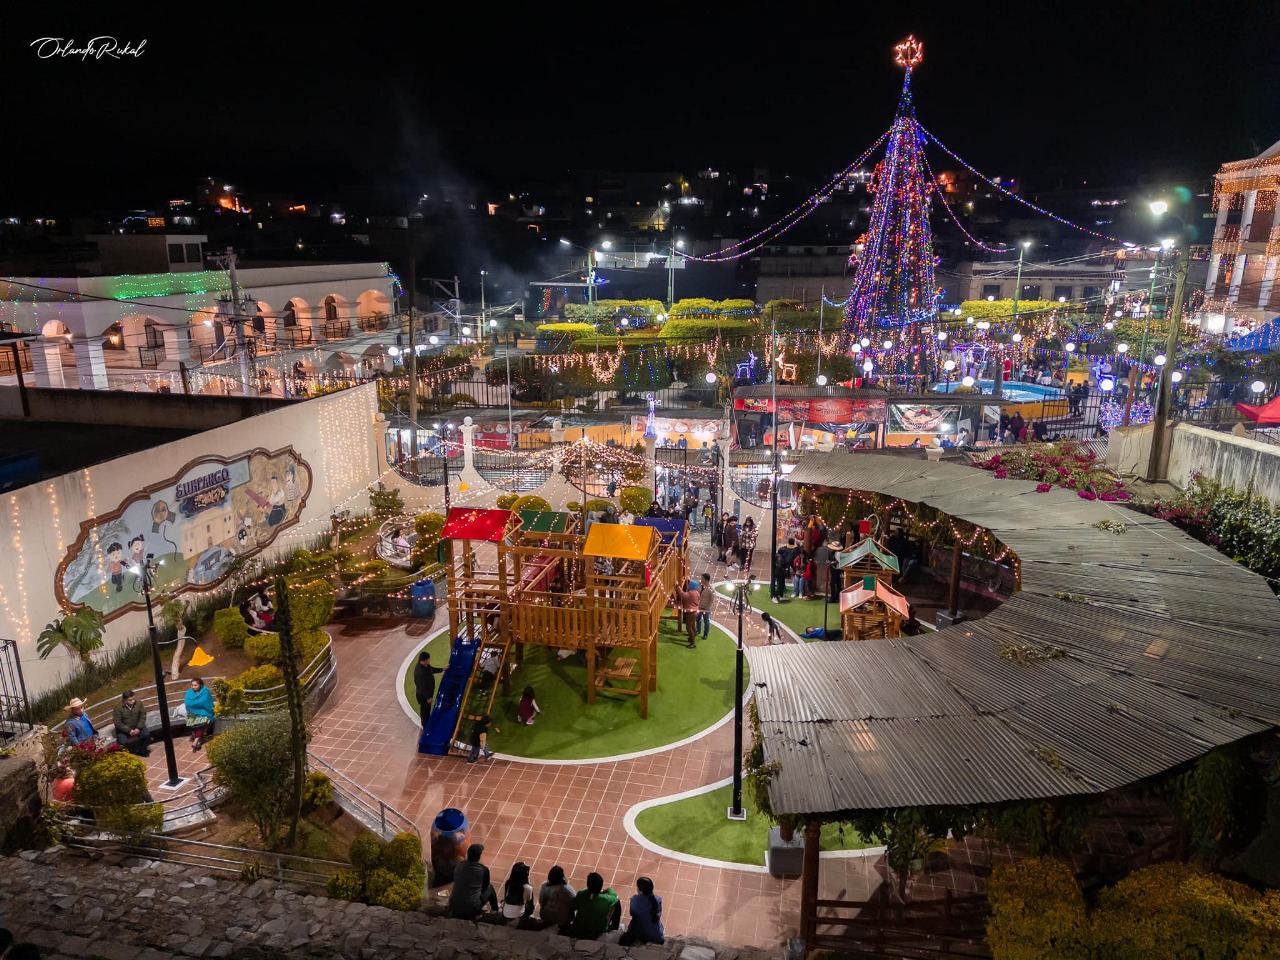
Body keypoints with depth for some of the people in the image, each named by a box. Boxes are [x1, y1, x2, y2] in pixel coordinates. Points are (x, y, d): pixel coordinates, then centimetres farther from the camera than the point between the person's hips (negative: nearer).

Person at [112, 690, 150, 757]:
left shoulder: (139, 704, -11)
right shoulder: (118, 708, -19)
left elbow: (143, 716, -5)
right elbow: (117, 723, -18)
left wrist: (138, 728, -18)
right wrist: (129, 731, -24)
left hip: (136, 727, 2)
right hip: (123, 730, -2)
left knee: (145, 734, -24)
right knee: (123, 742, -28)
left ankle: (142, 749, 2)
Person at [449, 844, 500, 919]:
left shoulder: (459, 865, 0)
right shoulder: (483, 869, -11)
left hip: (453, 907, 4)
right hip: (471, 909, -4)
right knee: (490, 888, 20)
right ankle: (496, 910, 41)